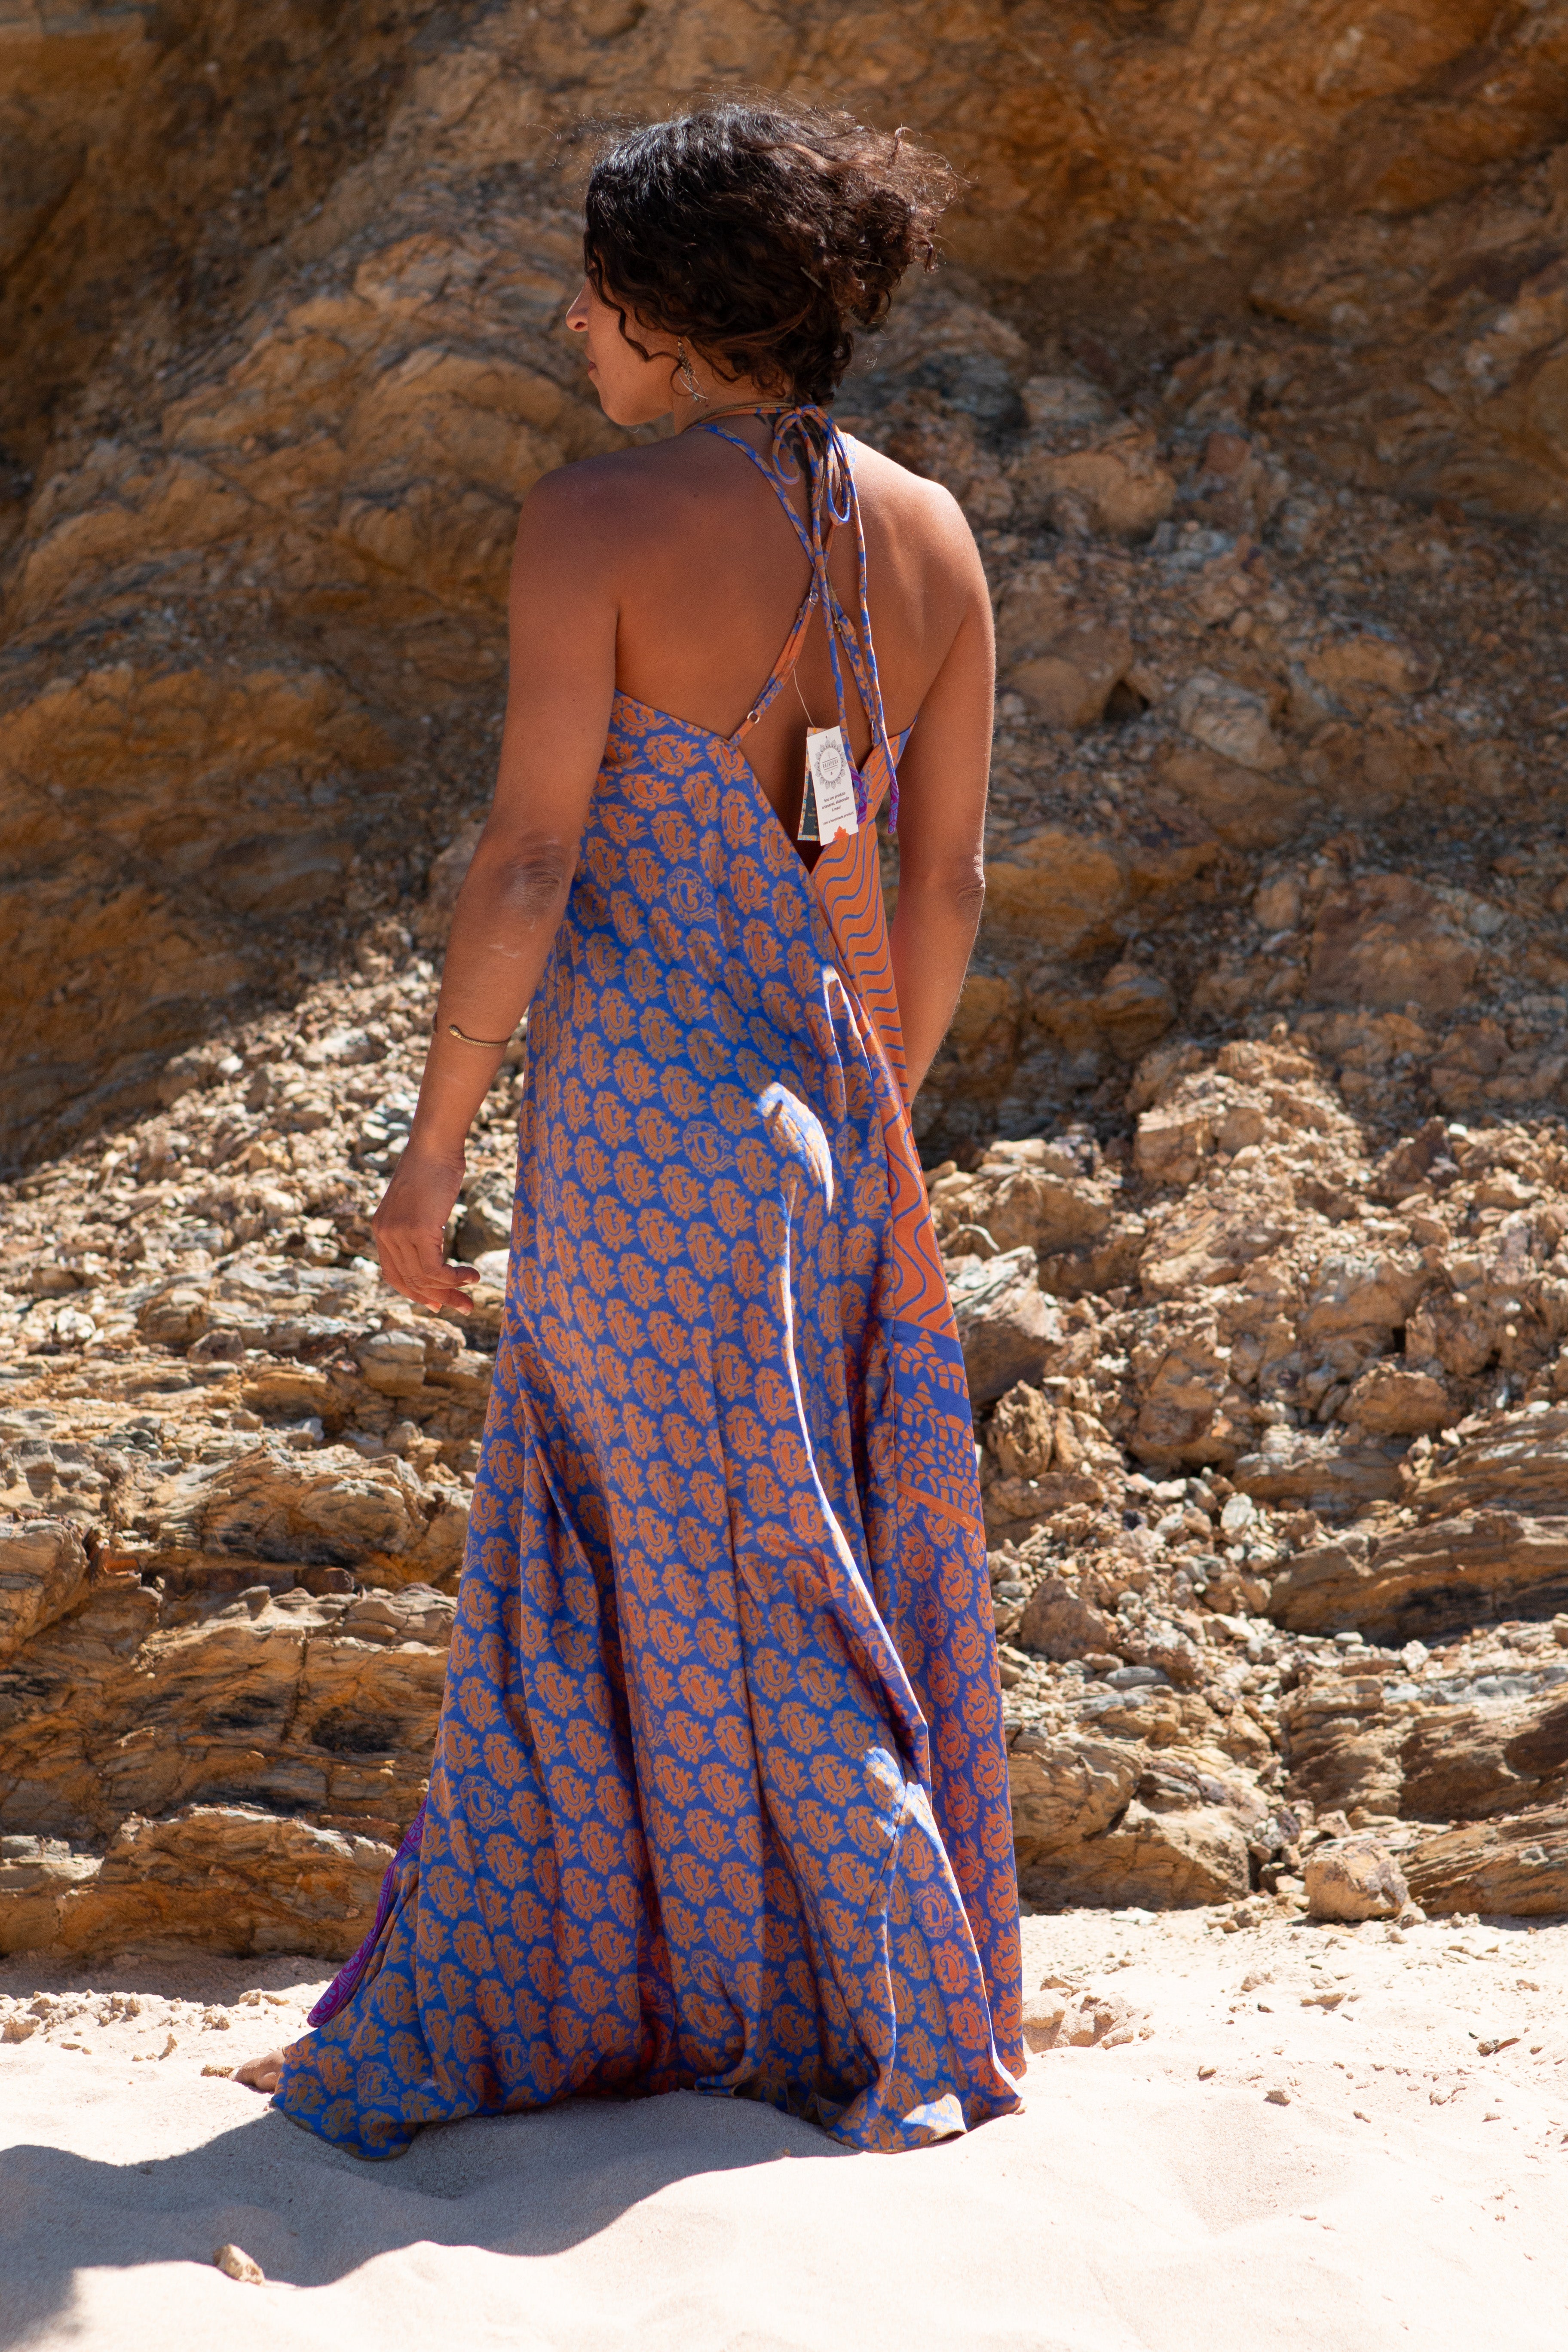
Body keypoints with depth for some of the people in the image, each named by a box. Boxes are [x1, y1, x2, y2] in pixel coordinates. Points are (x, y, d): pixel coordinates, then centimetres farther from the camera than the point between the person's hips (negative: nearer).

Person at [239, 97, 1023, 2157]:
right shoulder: (929, 535, 5)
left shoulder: (599, 521, -13)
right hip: (825, 1087, 7)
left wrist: (433, 1147, -8)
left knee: (716, 1577, 6)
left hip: (641, 1094, -7)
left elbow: (530, 860, -16)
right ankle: (484, 2004, 28)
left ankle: (904, 2036, 15)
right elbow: (948, 879, 8)